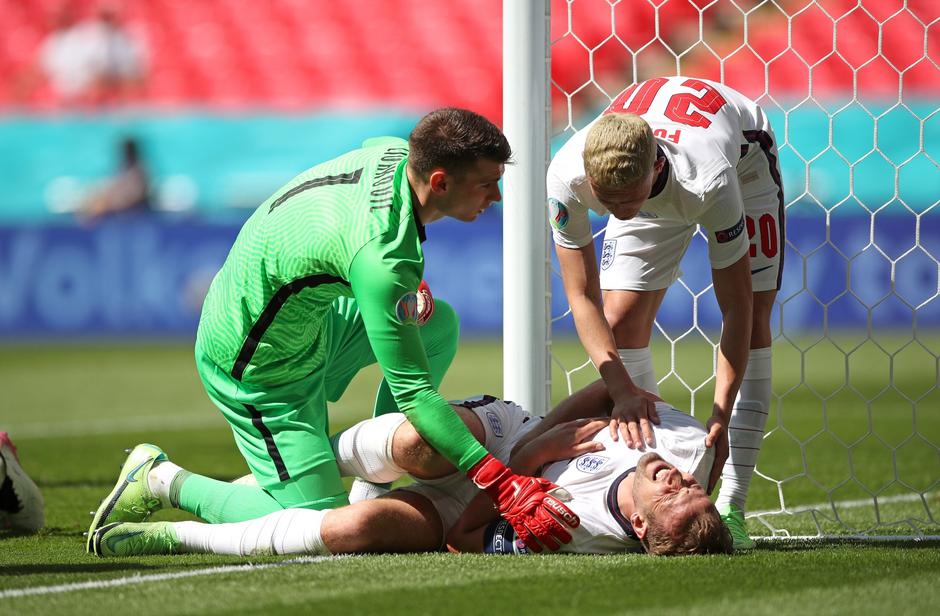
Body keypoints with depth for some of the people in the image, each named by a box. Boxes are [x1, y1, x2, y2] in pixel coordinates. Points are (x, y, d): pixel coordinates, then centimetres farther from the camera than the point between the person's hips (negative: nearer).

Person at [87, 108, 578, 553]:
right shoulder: (381, 256, -35)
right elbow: (413, 392, -32)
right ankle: (163, 481, 5)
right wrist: (504, 487, -33)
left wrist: (409, 285, 8)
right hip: (257, 370, -9)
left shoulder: (391, 152, -10)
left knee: (438, 326, 10)